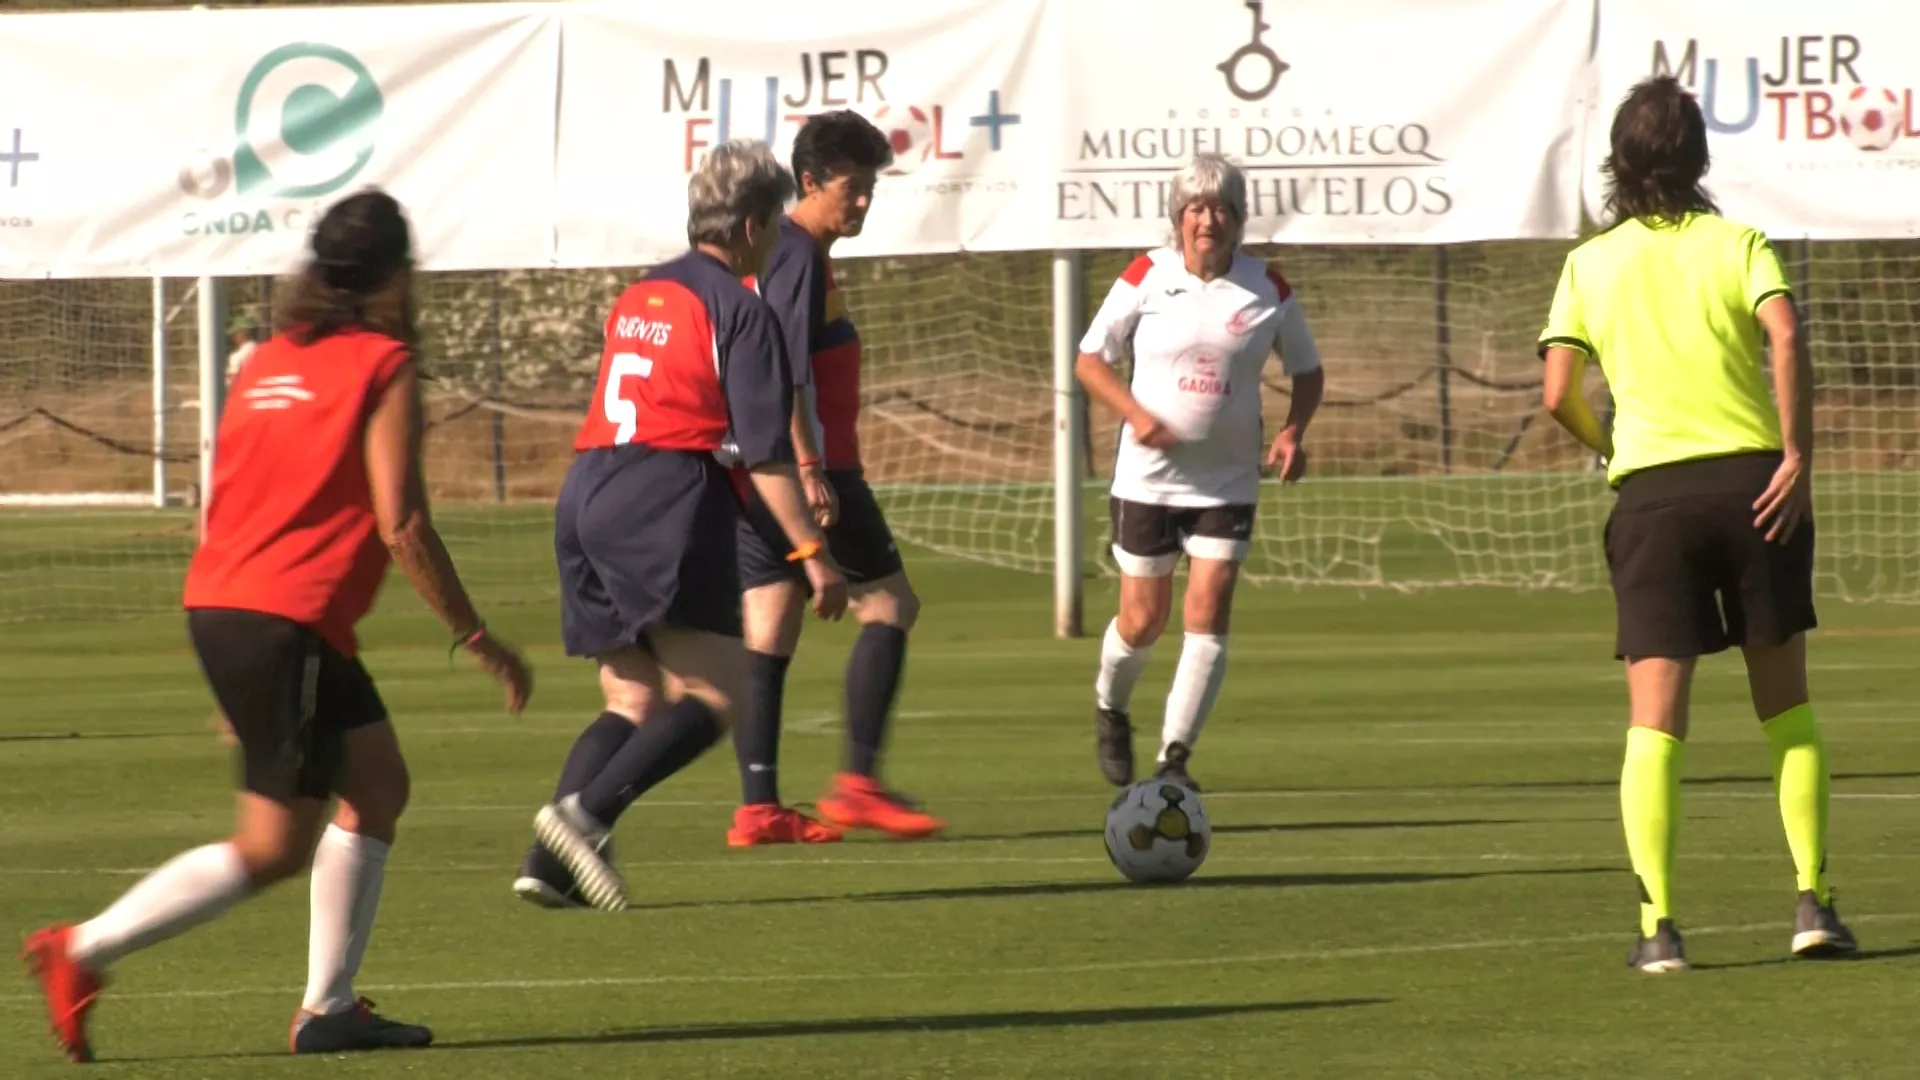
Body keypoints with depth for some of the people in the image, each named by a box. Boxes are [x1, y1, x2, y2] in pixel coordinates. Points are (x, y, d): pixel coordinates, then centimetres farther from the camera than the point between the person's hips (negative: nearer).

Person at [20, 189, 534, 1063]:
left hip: (221, 602, 9)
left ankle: (329, 1007, 15)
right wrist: (476, 639, -5)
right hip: (282, 623, -9)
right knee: (275, 847, -3)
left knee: (378, 783, 17)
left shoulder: (268, 361, 15)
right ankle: (85, 952, -5)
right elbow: (401, 525, -13)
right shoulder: (383, 366, -7)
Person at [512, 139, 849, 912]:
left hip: (585, 497, 8)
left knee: (634, 703, 11)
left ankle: (549, 859, -6)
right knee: (714, 695, -7)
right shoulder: (739, 309, -3)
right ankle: (586, 812, -26)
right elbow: (764, 452, -9)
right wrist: (812, 553, -9)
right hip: (670, 504, -8)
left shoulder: (638, 298, 21)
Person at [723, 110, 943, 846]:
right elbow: (785, 371, -20)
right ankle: (859, 781, -8)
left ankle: (758, 809, 1)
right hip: (804, 464, -9)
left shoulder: (779, 252, 19)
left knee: (768, 632, 5)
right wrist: (811, 469, -24)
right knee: (889, 603, -2)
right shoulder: (799, 255, -12)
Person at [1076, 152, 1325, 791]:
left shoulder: (1267, 290, -2)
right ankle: (1110, 708, 36)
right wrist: (1137, 415, -16)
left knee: (1207, 618, -11)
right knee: (1143, 622, 4)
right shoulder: (1146, 279, -6)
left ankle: (1175, 757, -6)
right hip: (1148, 476, -1)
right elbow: (1089, 361, 1)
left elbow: (1307, 371, 11)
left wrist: (1292, 432, -8)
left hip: (1228, 481, 1)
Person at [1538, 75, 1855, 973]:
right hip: (1752, 477, 0)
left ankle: (1657, 923, -10)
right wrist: (1797, 454, -11)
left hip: (1650, 493, 0)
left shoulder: (1590, 265, 7)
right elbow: (1786, 338, -13)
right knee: (1785, 706, 12)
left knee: (1655, 719, 0)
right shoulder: (1736, 242, 4)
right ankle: (1813, 902, 7)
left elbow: (1558, 392, -2)